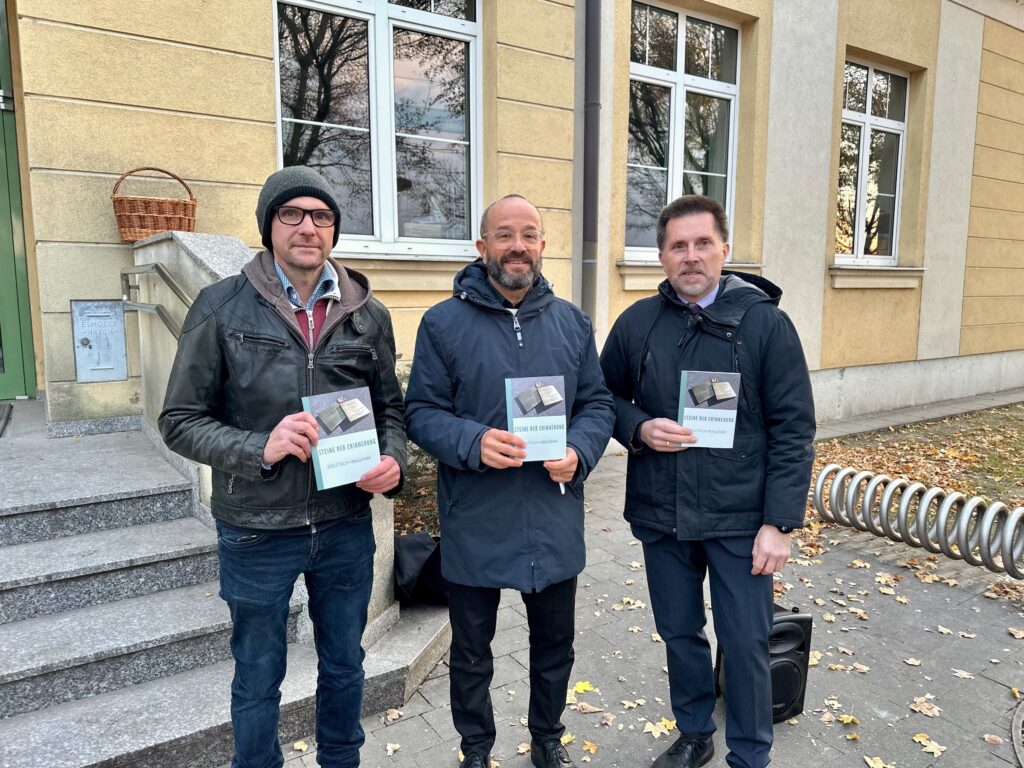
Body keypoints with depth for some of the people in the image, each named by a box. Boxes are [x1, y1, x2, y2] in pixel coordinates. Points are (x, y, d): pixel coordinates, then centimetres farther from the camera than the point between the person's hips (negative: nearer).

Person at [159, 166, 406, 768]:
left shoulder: (368, 313, 0)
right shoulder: (222, 306, -8)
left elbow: (389, 407, 9)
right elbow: (180, 421, -6)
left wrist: (393, 460, -12)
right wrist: (260, 448, -23)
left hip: (346, 526, 3)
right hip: (257, 532, -2)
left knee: (345, 666, 22)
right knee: (258, 680, 18)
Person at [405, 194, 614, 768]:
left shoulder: (572, 322, 5)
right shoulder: (444, 323, -6)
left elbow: (597, 403, 6)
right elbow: (422, 412, -7)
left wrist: (579, 451, -13)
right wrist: (473, 442, -25)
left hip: (555, 523, 3)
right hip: (475, 523, -3)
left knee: (555, 645, 21)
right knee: (472, 652, 17)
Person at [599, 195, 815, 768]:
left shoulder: (766, 322, -8)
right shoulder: (637, 323, 0)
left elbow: (793, 430, -8)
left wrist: (780, 522, -11)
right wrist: (639, 428, -11)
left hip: (740, 518, -3)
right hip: (661, 514, 3)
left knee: (745, 644, 8)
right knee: (680, 633, 18)